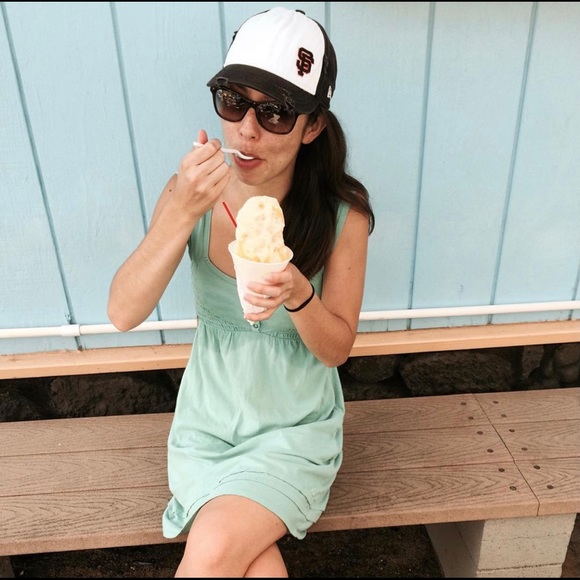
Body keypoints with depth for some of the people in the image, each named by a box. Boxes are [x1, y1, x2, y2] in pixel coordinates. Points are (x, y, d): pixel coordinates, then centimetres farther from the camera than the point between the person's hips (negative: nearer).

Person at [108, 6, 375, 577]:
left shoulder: (343, 213, -15)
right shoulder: (193, 191, -11)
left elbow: (337, 348, -8)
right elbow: (123, 314, -18)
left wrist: (298, 294, -30)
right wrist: (182, 212, -31)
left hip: (297, 426, -1)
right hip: (208, 418, 1)